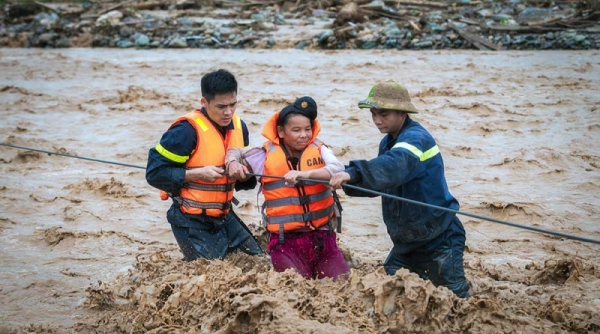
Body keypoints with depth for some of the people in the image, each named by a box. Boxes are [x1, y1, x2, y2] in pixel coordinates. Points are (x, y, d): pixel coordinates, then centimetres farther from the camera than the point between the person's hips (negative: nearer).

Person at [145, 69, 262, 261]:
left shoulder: (239, 126, 4)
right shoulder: (187, 130, -19)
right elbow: (154, 173, -18)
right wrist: (197, 174, -24)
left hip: (224, 217, 7)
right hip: (192, 222, -7)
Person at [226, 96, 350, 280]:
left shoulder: (319, 150, 1)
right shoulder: (266, 156, 1)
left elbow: (338, 170, -19)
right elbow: (235, 152, 18)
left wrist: (305, 174, -33)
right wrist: (233, 164, -5)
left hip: (322, 236, 2)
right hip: (286, 241, -2)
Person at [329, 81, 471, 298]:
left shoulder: (416, 138, -21)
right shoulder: (388, 142, 8)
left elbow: (394, 166, -42)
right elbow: (378, 183, 9)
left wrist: (353, 173, -55)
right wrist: (348, 182, -10)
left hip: (439, 239, -8)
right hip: (407, 240, 8)